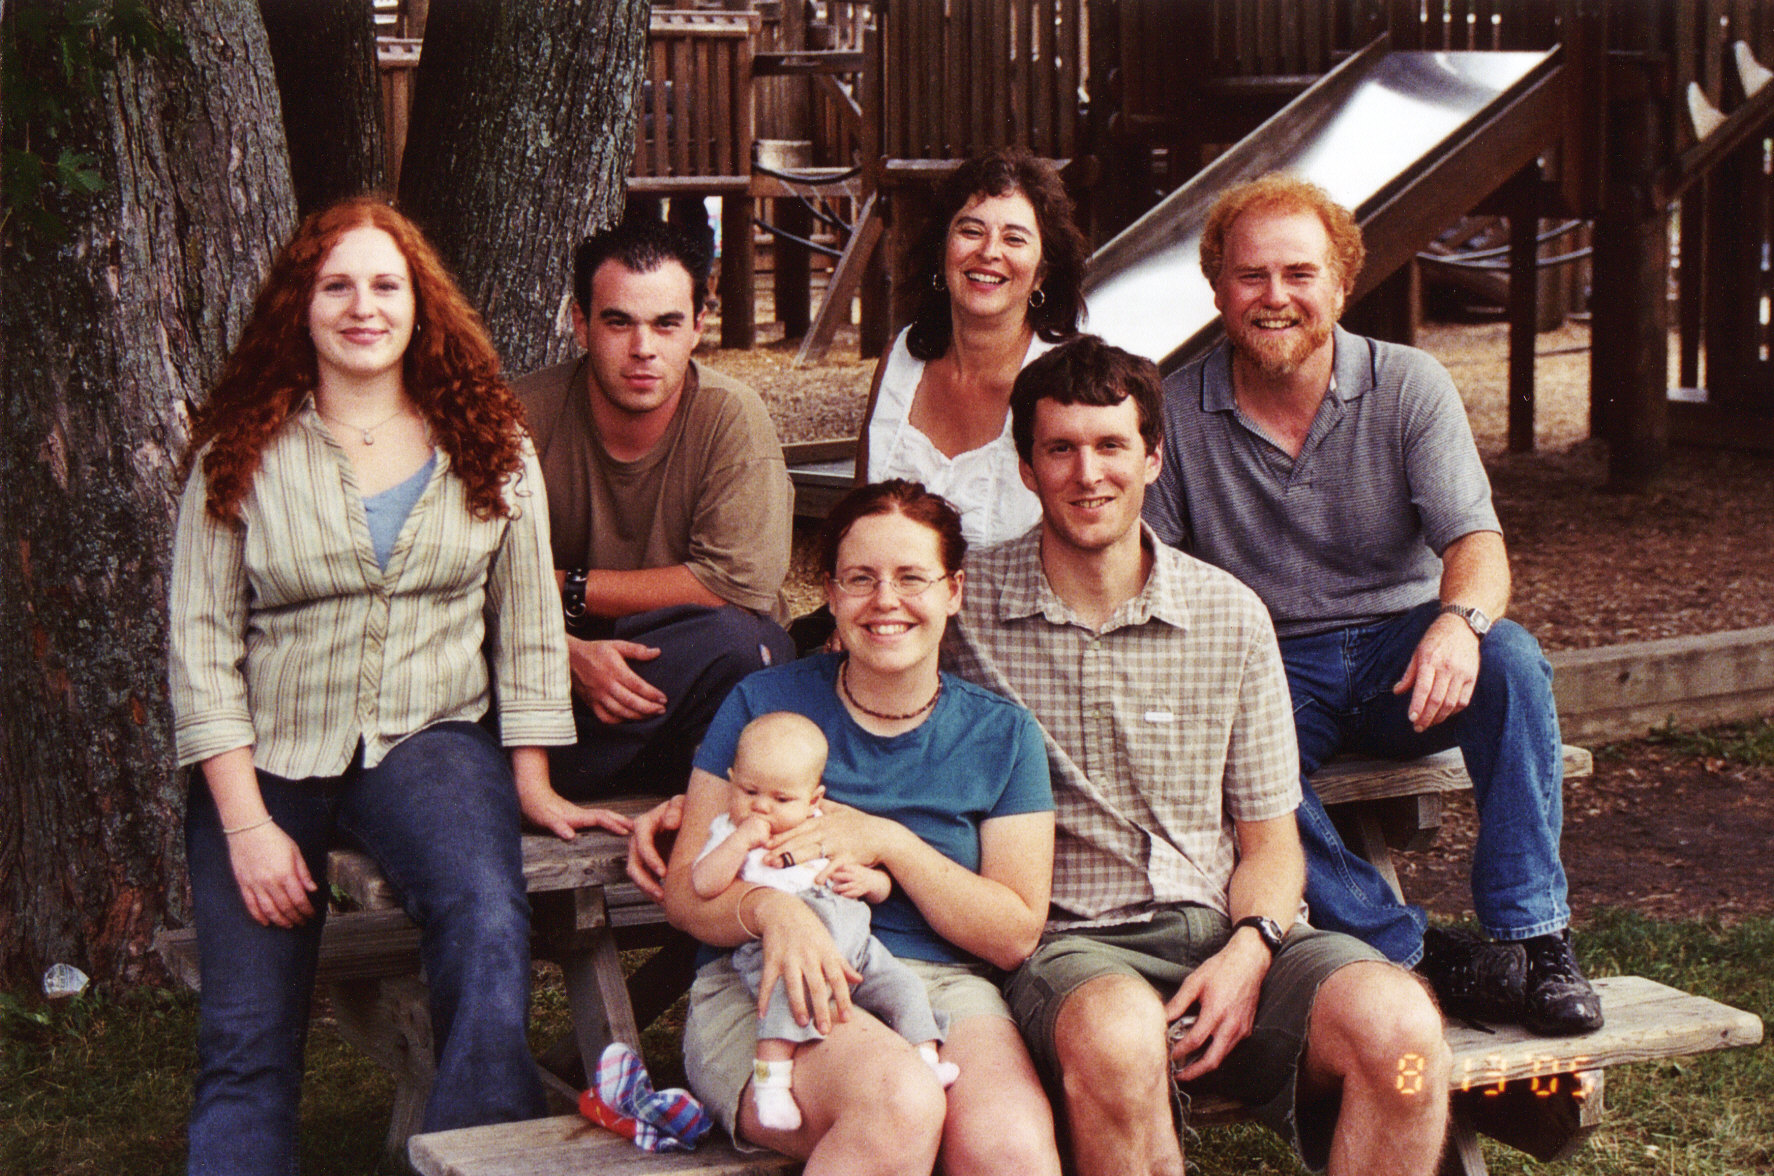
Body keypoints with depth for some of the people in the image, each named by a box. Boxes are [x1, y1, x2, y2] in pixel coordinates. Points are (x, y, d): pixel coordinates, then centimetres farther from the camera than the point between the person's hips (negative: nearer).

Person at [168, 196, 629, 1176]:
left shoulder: (488, 443, 8)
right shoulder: (240, 453, 3)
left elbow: (526, 622, 9)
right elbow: (201, 644, 0)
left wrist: (534, 789, 2)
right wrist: (247, 825, -8)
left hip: (430, 738, 0)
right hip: (265, 758, 1)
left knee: (488, 932, -31)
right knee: (245, 1033, -10)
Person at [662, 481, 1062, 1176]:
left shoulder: (1001, 734, 11)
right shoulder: (762, 705, 7)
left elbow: (1015, 934, 5)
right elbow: (684, 890, 4)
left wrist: (889, 843, -8)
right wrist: (769, 908, -19)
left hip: (942, 987, 1)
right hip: (772, 990, -1)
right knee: (899, 1104, -35)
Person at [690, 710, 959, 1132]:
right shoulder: (729, 834, 15)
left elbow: (883, 888, 26)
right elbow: (703, 885, -5)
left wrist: (868, 879, 2)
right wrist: (741, 841, -10)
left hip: (855, 947, 5)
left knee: (902, 986, -13)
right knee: (790, 992, -35)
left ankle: (927, 1061, -12)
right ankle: (771, 1079, -38)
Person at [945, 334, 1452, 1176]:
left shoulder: (1231, 616, 9)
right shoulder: (966, 607, 3)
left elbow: (1270, 844, 12)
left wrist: (1248, 950, -7)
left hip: (1224, 928, 3)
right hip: (1070, 943, -3)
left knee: (1399, 1025, -28)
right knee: (1116, 1037, -39)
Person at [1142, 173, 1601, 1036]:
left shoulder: (1409, 387, -2)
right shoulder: (1178, 409, -1)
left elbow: (1476, 543, -12)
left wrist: (1459, 620, -37)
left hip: (1399, 646, 1)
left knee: (1509, 657, -31)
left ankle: (1532, 939, -25)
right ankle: (1412, 956, -32)